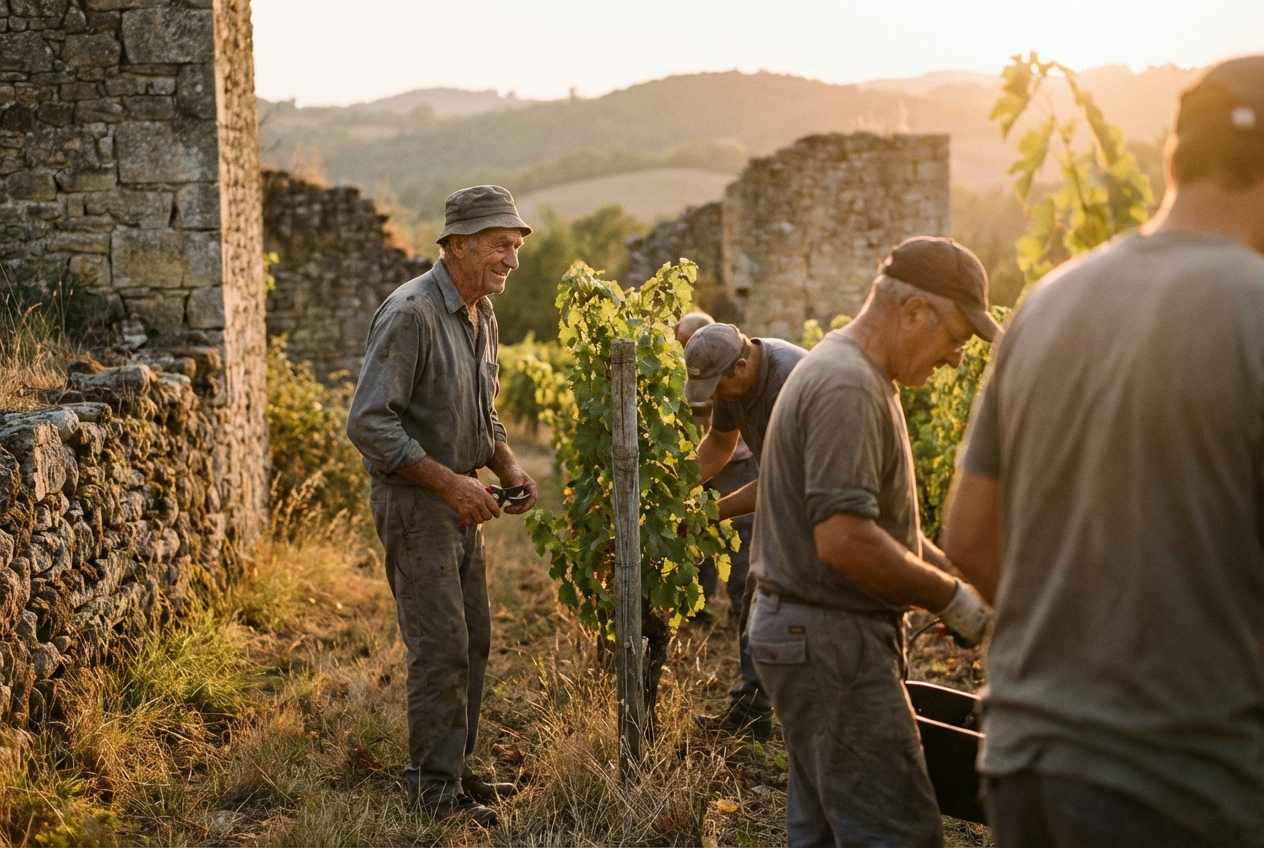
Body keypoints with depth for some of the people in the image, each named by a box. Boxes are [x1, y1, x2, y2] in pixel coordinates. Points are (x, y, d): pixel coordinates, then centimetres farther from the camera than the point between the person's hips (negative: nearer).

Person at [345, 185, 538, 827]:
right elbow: (369, 423, -24)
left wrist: (508, 466, 4)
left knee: (473, 639, 14)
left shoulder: (482, 317, 10)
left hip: (459, 498, 9)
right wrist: (448, 481, -23)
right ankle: (435, 789, 7)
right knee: (440, 647, -5)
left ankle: (455, 766, 27)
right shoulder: (411, 313, -20)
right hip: (413, 501, -9)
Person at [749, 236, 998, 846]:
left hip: (814, 637, 11)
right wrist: (952, 600, -15)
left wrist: (954, 574, 10)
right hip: (832, 642, -11)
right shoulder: (848, 387, -18)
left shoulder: (851, 374, 16)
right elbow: (844, 539, -26)